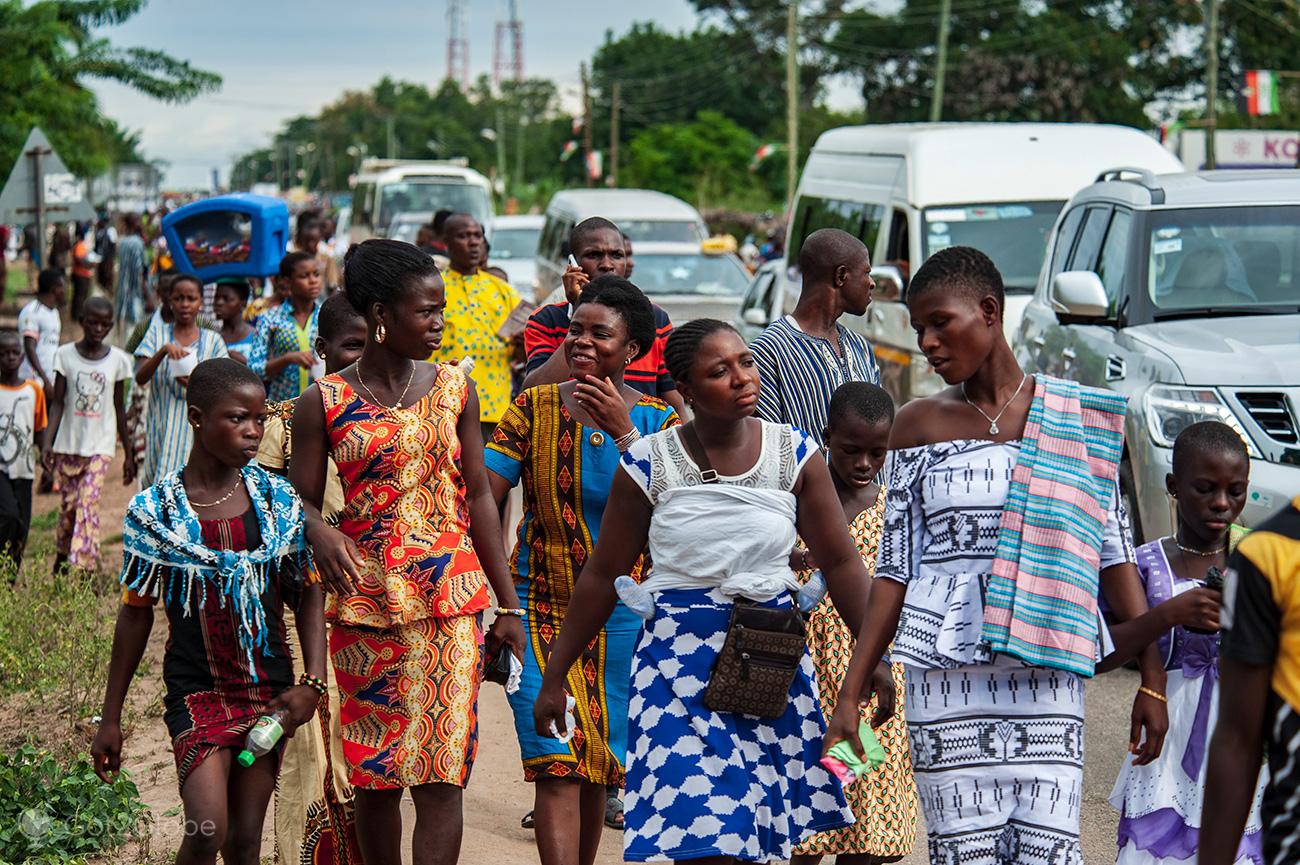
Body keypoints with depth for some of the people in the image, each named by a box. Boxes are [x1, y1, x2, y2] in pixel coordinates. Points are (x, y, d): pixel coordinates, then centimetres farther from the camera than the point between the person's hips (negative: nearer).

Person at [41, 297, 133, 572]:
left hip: (100, 446, -1)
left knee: (87, 504, -12)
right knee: (67, 505, 8)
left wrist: (129, 454, 8)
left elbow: (119, 408, 6)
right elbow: (58, 403, -1)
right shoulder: (65, 355, -1)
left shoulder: (118, 359, 0)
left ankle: (84, 569, -14)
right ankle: (61, 559, 29)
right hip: (68, 443, 1)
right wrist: (48, 443, -11)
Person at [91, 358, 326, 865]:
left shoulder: (278, 500, 1)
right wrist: (111, 719, 5)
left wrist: (312, 682, -6)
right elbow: (136, 614, 2)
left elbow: (308, 594, 6)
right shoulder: (154, 511, -5)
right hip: (197, 689, -2)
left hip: (269, 689, 2)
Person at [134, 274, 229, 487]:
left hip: (197, 428, -1)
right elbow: (140, 377, -4)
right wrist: (164, 350, -20)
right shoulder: (157, 333, 8)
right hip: (161, 427, 1)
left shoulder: (212, 340, 8)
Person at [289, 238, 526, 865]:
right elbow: (301, 501, 2)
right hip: (366, 609, -1)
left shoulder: (454, 389, 6)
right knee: (376, 777, 7)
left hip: (451, 606, 1)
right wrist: (320, 533, -23)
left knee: (441, 777, -7)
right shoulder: (324, 403, 0)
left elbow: (478, 496, 9)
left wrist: (508, 605, 8)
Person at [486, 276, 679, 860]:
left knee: (598, 767, 10)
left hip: (622, 611, 1)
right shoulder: (535, 408, 1)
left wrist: (624, 431, -18)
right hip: (542, 606, -1)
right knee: (557, 766, -13)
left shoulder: (657, 419, 1)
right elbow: (483, 497, -4)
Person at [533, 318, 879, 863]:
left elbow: (840, 561, 4)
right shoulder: (650, 463, -5)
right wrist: (554, 676, 4)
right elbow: (603, 576, 1)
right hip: (680, 658, -2)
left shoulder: (794, 454, 0)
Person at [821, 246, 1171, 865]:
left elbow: (1114, 552, 8)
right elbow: (894, 570, 8)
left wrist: (1152, 679, 3)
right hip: (947, 679, 0)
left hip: (1048, 676, 0)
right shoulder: (918, 426, 7)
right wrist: (850, 694, 2)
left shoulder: (1076, 416, 6)